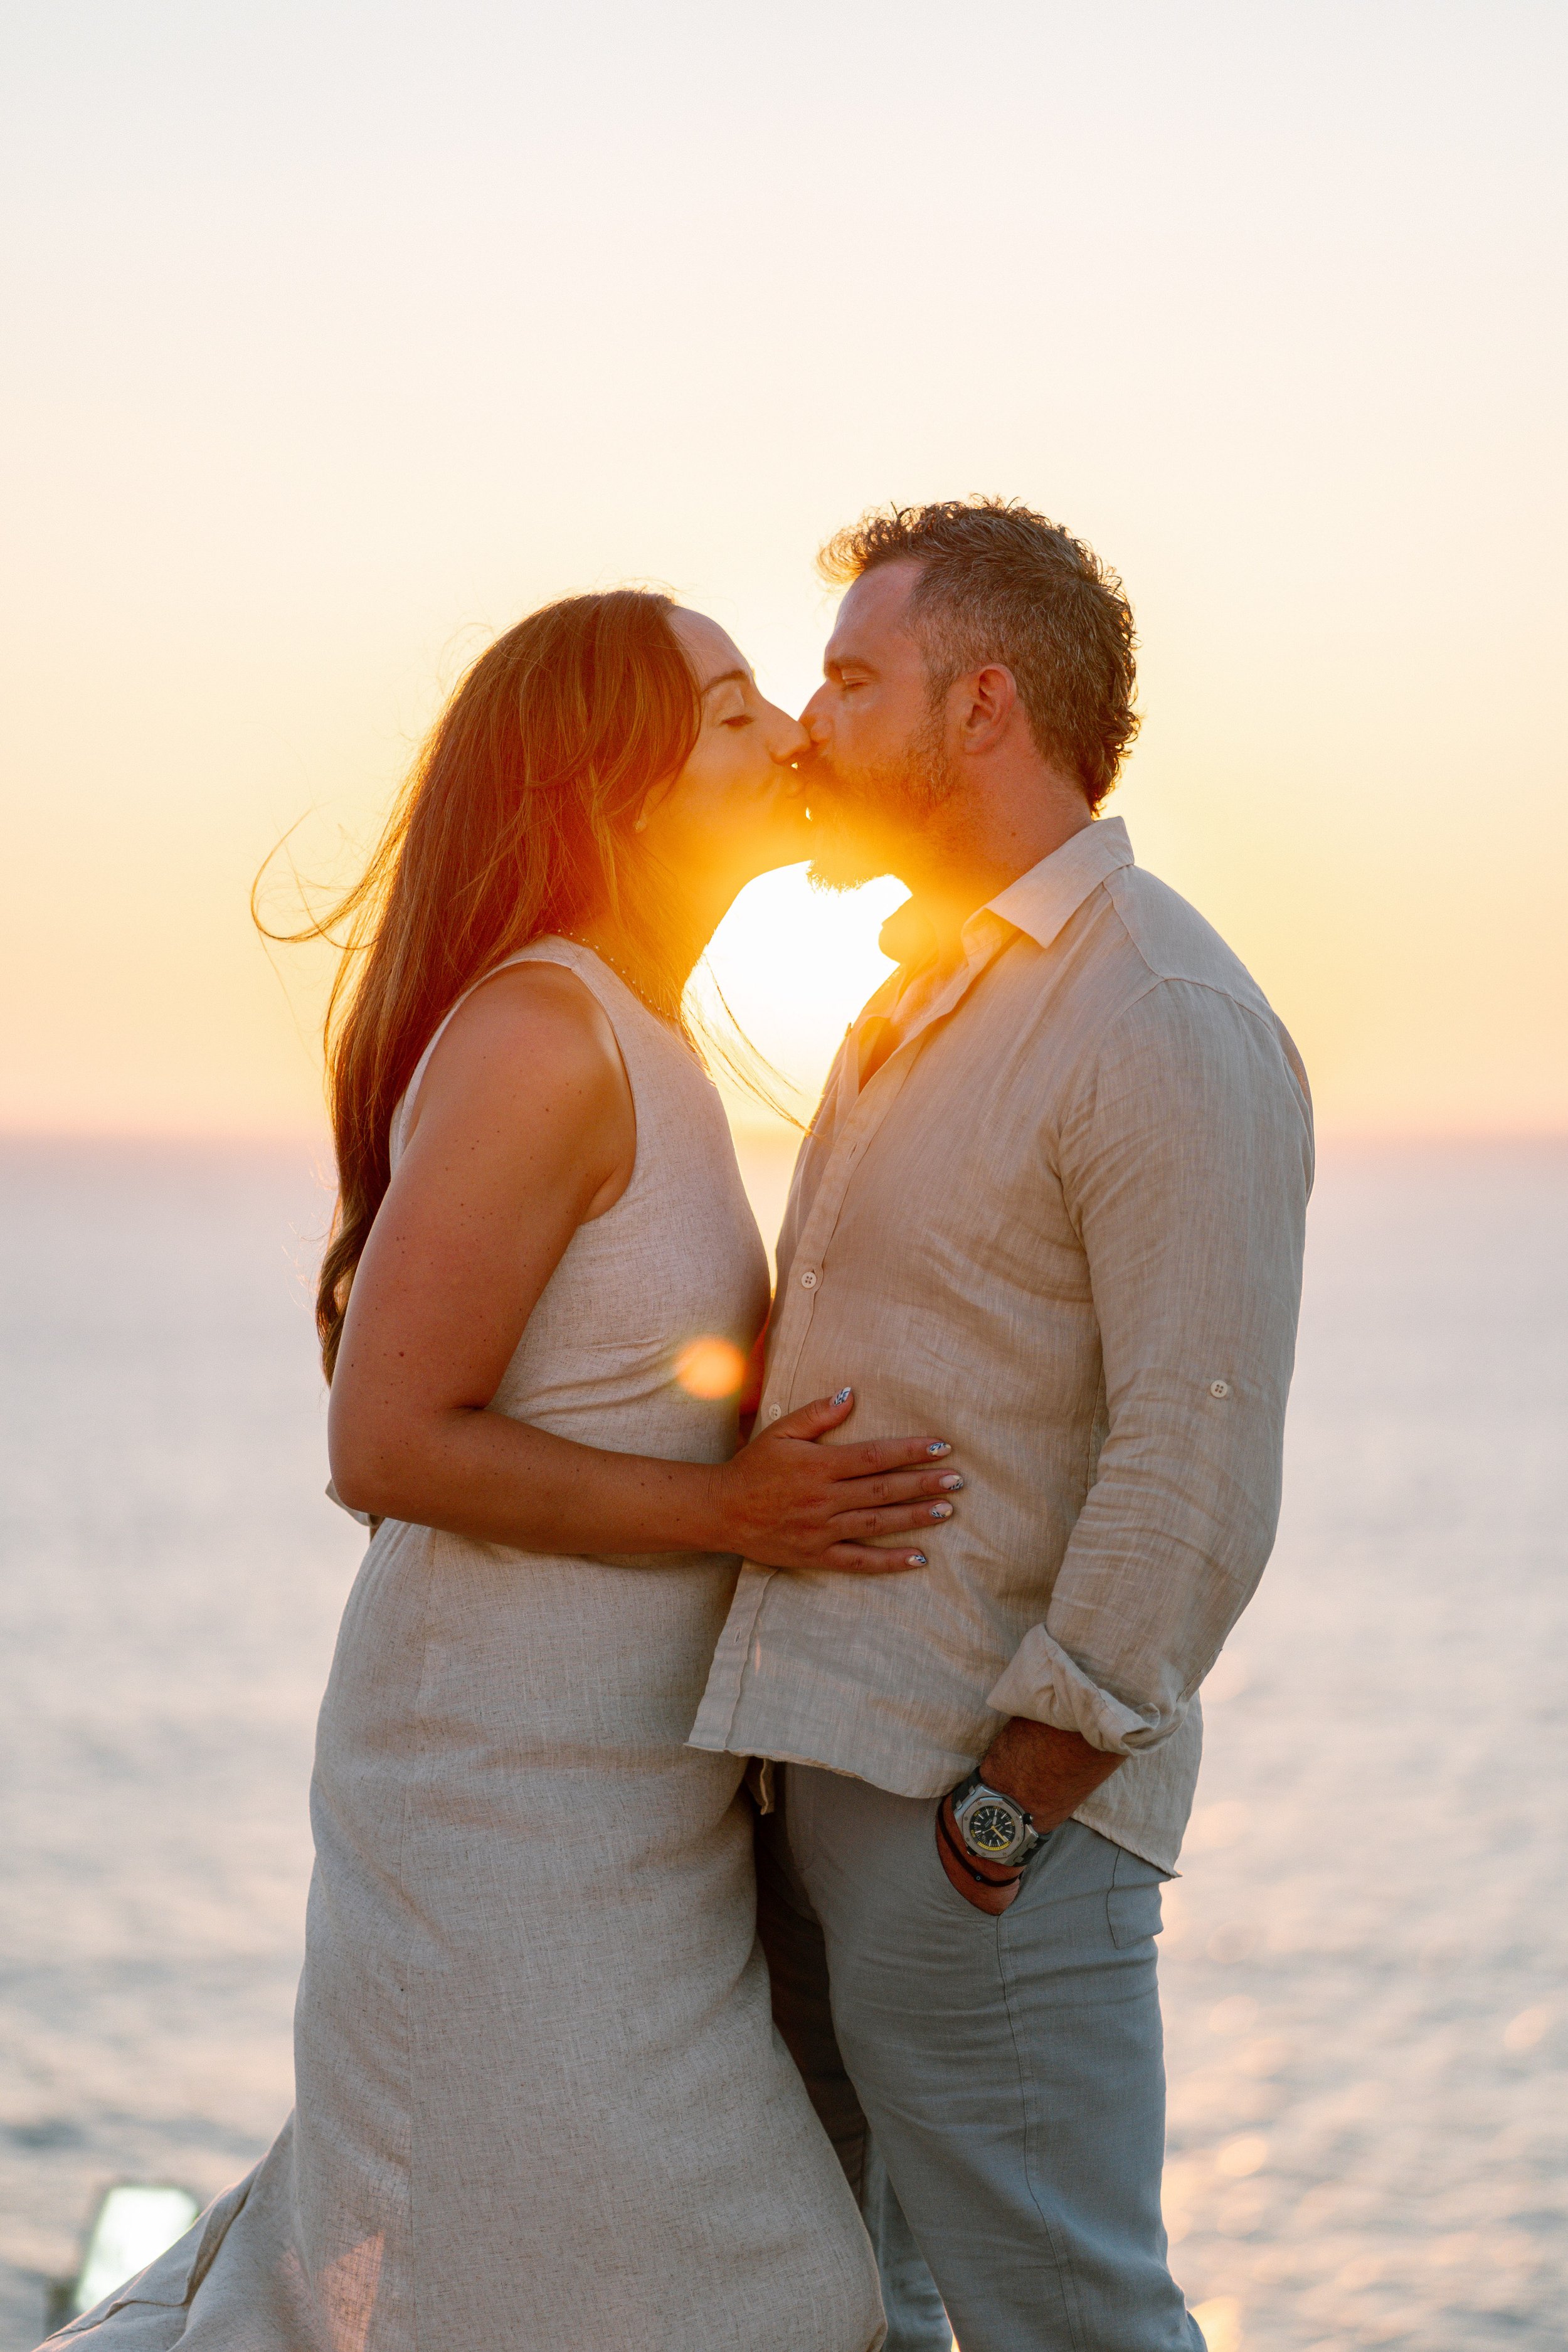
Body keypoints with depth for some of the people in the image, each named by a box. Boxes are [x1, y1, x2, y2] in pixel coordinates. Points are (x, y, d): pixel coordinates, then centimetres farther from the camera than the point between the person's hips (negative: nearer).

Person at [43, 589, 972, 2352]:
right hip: (518, 1790, -9)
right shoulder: (535, 1039, -20)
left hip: (615, 1776, 9)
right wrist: (733, 1511, -19)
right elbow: (390, 1445, -22)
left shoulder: (635, 1044, 10)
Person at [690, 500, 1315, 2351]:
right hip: (816, 1760, 9)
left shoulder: (1168, 1022, -13)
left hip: (987, 1785, -9)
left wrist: (1008, 1808, -18)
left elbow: (1194, 1472, -18)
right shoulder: (923, 1001, 18)